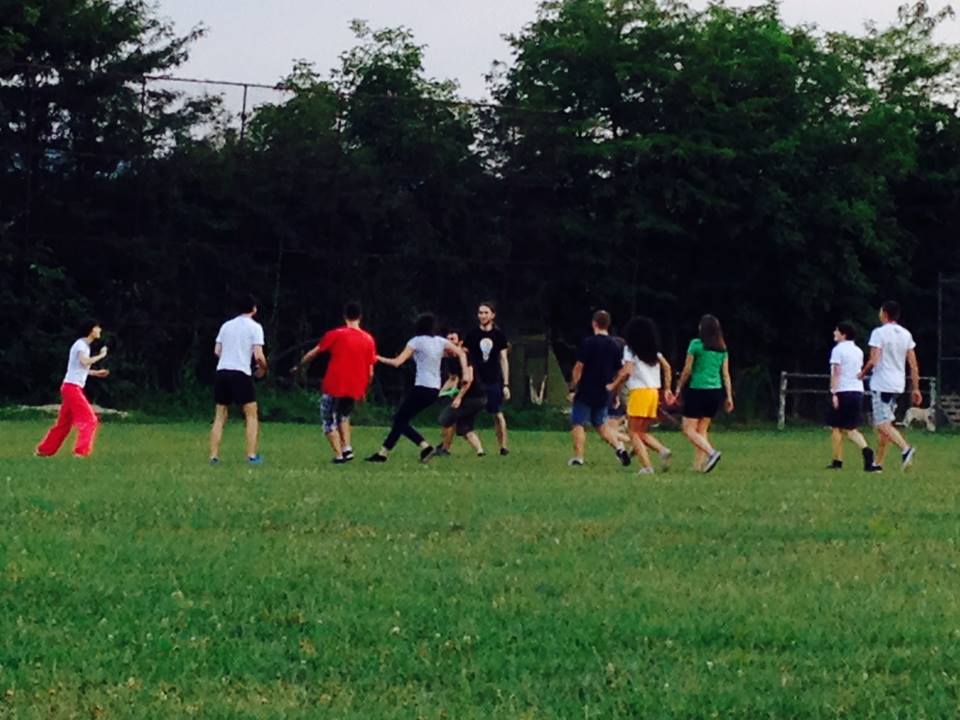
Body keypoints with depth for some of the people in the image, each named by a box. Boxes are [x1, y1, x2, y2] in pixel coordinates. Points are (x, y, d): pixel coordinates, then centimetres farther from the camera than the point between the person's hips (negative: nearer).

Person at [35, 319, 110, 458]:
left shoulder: (84, 345, 20)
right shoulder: (81, 344, -10)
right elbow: (84, 362, -27)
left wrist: (96, 373, 18)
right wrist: (101, 355, -15)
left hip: (72, 388, 10)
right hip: (72, 387, -10)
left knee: (64, 423, 15)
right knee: (90, 420, -12)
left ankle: (43, 450, 21)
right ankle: (81, 451, -18)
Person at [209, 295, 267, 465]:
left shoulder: (226, 325, 14)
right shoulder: (255, 327, 0)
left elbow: (217, 351, 11)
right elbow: (258, 355, -8)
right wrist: (263, 369, 11)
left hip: (222, 372, 5)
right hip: (241, 374, -5)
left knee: (220, 417, 10)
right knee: (252, 415, 5)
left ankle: (214, 456, 4)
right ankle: (252, 456, -2)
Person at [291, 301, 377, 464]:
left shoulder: (335, 335, -4)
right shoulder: (369, 339, 3)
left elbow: (313, 354, 4)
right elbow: (370, 372, 6)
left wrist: (298, 367, 20)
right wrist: (363, 390, 21)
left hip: (334, 387, -4)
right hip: (354, 389, 4)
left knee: (329, 421, 10)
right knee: (343, 416, 27)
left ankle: (339, 455, -3)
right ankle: (347, 448, 10)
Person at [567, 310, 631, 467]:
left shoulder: (588, 343, -11)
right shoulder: (615, 345, 6)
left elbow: (579, 367, -12)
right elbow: (619, 372, 10)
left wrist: (573, 387, -4)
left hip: (586, 391, -6)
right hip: (604, 394, 6)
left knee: (578, 424, 4)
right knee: (600, 424, 19)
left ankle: (578, 457, 1)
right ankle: (619, 446, 1)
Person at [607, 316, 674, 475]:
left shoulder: (630, 350, -5)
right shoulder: (653, 351, 15)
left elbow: (626, 371, -15)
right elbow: (667, 367, 13)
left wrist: (613, 385, -2)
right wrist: (667, 389, 16)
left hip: (639, 392, -7)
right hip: (654, 392, 7)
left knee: (634, 434, -1)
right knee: (642, 432, 17)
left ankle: (647, 467, -13)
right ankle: (662, 450, -7)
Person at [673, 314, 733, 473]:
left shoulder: (696, 344, -7)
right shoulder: (722, 348, 7)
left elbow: (687, 371, -3)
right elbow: (726, 374, 7)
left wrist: (679, 388, 9)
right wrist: (729, 396, 11)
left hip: (697, 390, -6)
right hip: (716, 391, 6)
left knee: (689, 429, -2)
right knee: (702, 429, 14)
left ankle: (711, 452, -22)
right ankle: (699, 464, 9)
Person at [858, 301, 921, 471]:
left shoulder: (879, 333, -10)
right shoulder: (906, 334, 10)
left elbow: (873, 361, -18)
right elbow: (914, 365, 8)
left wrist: (863, 373, 1)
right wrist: (916, 389, 11)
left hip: (881, 385, -7)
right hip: (898, 385, 7)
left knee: (883, 424, -10)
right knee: (883, 424, 14)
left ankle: (905, 449, -31)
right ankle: (879, 462, 16)